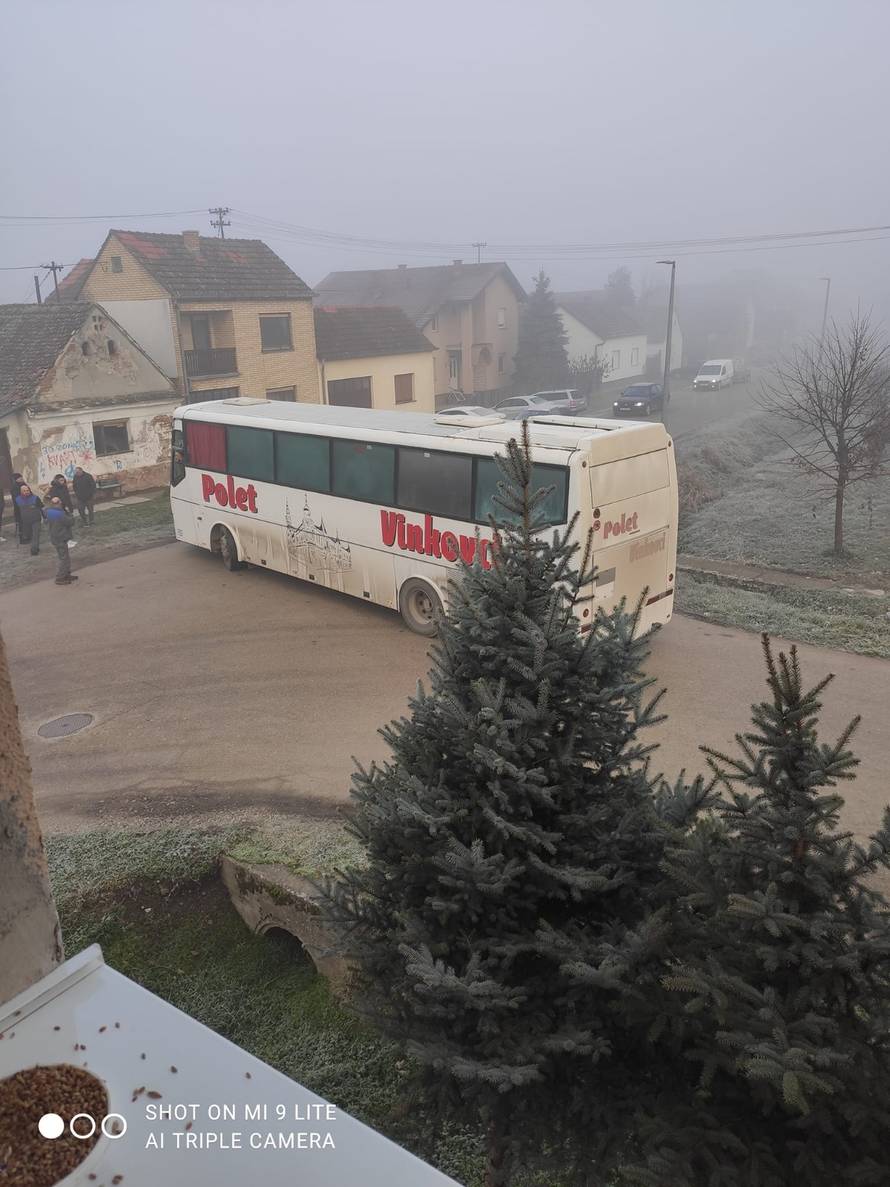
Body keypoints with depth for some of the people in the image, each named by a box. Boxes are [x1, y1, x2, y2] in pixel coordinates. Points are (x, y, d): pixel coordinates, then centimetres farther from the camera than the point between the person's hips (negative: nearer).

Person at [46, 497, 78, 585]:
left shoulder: (49, 511, 2)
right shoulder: (60, 514, -24)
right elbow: (71, 522, -18)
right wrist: (69, 514, 0)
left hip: (54, 537, 9)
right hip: (60, 539, -9)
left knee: (67, 557, 20)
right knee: (63, 558, 1)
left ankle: (67, 575, 29)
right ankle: (59, 578, 6)